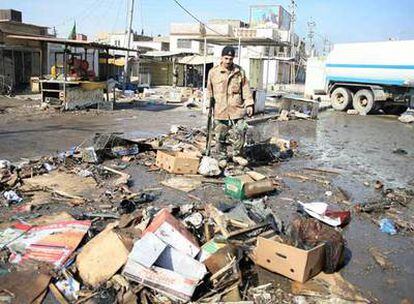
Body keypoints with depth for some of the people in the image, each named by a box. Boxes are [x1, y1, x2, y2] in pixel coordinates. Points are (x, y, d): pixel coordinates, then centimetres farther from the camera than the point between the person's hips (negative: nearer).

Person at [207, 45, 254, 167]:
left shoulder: (240, 72, 4)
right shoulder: (213, 72, 2)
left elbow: (245, 88, 6)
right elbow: (209, 90, 10)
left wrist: (249, 104, 0)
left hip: (237, 109, 0)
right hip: (220, 110, 0)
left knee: (240, 133, -3)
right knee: (221, 136, 7)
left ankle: (236, 154, 18)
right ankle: (222, 157, 23)